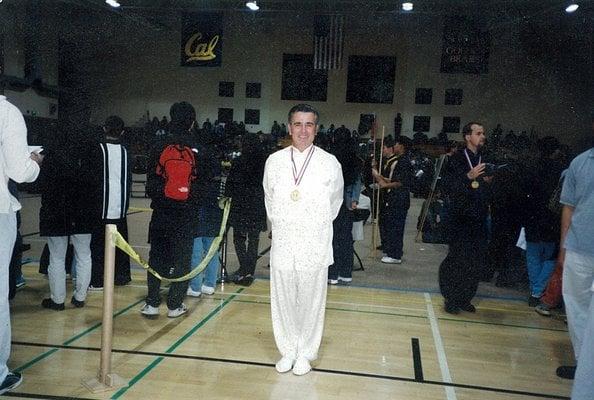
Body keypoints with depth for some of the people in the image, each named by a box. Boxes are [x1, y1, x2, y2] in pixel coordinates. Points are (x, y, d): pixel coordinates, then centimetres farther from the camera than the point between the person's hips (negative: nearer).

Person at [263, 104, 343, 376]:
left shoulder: (329, 163, -4)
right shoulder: (274, 161, 2)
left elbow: (335, 201, 10)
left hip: (315, 244, -2)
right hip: (282, 243, 2)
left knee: (311, 300, 6)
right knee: (284, 299, 10)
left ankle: (306, 353, 24)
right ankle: (288, 350, 27)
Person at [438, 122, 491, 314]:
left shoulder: (484, 160, 13)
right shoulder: (457, 159, -4)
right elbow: (448, 187, -13)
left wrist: (488, 181, 3)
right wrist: (469, 176, -21)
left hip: (479, 219, 6)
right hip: (460, 218, -5)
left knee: (476, 261, 5)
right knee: (458, 258, -4)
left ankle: (465, 298, 17)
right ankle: (451, 298, 9)